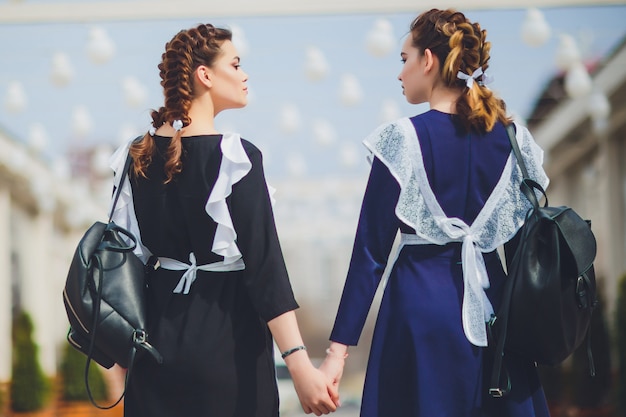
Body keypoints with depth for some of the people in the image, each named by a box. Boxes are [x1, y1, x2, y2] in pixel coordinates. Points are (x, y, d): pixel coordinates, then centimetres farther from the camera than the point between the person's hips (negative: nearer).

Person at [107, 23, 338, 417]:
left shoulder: (138, 155, 3)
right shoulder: (235, 156, -14)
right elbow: (263, 262, -19)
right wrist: (300, 364, -20)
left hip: (160, 328, 6)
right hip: (225, 332, -6)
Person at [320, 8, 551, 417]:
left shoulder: (405, 139, -9)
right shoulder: (512, 138, 3)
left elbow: (371, 250, -10)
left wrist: (339, 347, -7)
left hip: (422, 304, -4)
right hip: (492, 303, 4)